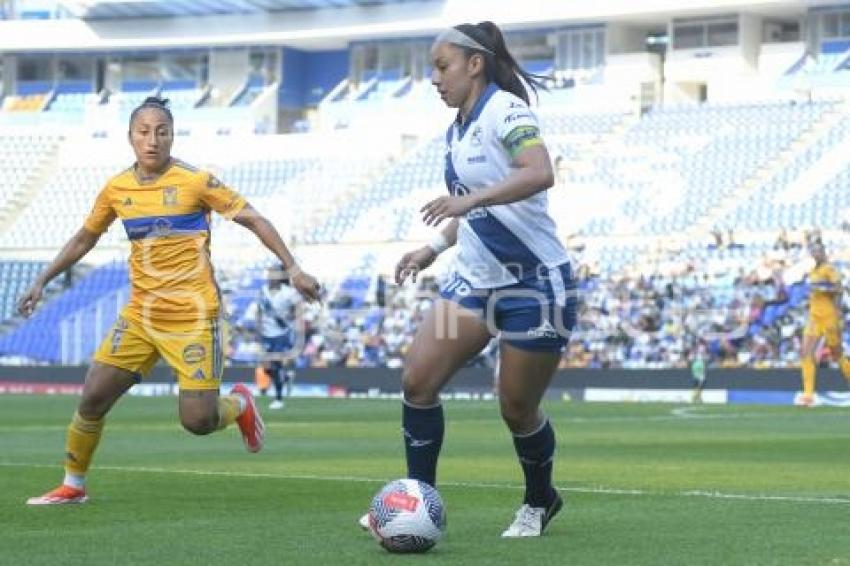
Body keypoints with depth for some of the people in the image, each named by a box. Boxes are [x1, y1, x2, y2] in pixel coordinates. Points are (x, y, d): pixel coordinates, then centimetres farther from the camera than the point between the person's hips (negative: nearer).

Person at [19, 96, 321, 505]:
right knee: (92, 399, -3)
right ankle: (73, 486, 16)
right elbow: (84, 239, 20)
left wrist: (292, 268, -13)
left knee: (198, 421, -10)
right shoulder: (117, 189, 5)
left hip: (192, 316, -4)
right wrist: (42, 281, 18)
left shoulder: (195, 181, -9)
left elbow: (253, 220, -6)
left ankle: (239, 403, 25)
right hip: (140, 315, 4)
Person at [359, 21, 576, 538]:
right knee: (418, 380, -7)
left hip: (536, 285, -8)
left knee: (518, 409, 1)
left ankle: (540, 502, 28)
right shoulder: (457, 131, 12)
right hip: (475, 280, 8)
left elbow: (540, 173, -32)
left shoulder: (505, 109, -14)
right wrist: (435, 248, 14)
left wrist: (469, 199, -41)